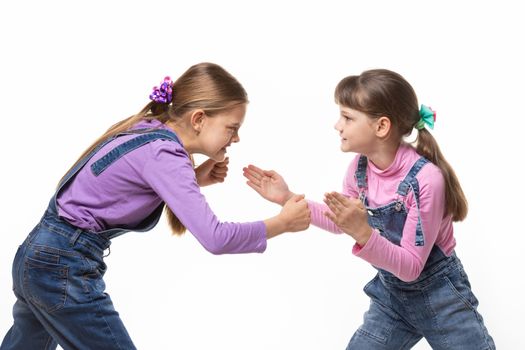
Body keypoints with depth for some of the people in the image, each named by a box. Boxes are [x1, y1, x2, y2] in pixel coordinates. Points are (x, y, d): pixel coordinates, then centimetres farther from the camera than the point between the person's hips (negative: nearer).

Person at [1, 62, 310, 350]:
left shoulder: (148, 128, 4)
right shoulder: (163, 153, -21)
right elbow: (215, 238, -28)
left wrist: (196, 180, 3)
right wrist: (283, 223, -14)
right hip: (65, 269, -9)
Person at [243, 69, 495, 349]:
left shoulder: (425, 177, -28)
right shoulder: (360, 167, -9)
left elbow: (411, 267, -26)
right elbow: (340, 222, 10)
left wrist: (363, 233, -42)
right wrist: (288, 198, -1)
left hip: (438, 297, -5)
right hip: (390, 295, 5)